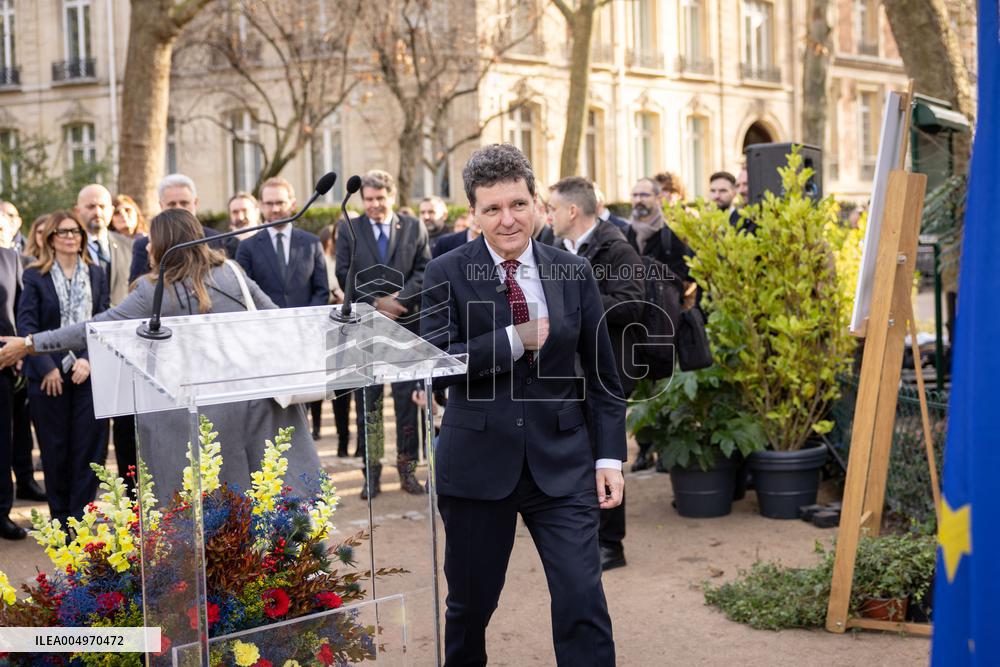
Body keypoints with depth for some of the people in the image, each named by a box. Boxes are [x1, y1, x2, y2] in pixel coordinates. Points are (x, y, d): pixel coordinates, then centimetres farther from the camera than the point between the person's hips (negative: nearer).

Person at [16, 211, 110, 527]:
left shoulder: (97, 274, 10)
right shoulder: (35, 276, 2)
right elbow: (26, 324, -3)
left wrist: (89, 360, -10)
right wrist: (47, 368, -13)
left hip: (89, 372, 2)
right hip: (49, 375, -1)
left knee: (89, 447, -2)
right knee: (54, 449, 4)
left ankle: (81, 517, 5)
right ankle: (59, 518, 13)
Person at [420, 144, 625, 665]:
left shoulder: (574, 272, 3)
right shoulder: (446, 274, -3)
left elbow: (601, 372, 6)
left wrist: (609, 455, 1)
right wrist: (514, 340, -18)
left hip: (562, 462, 1)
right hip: (477, 462, -1)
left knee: (583, 600, -6)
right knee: (470, 602, 13)